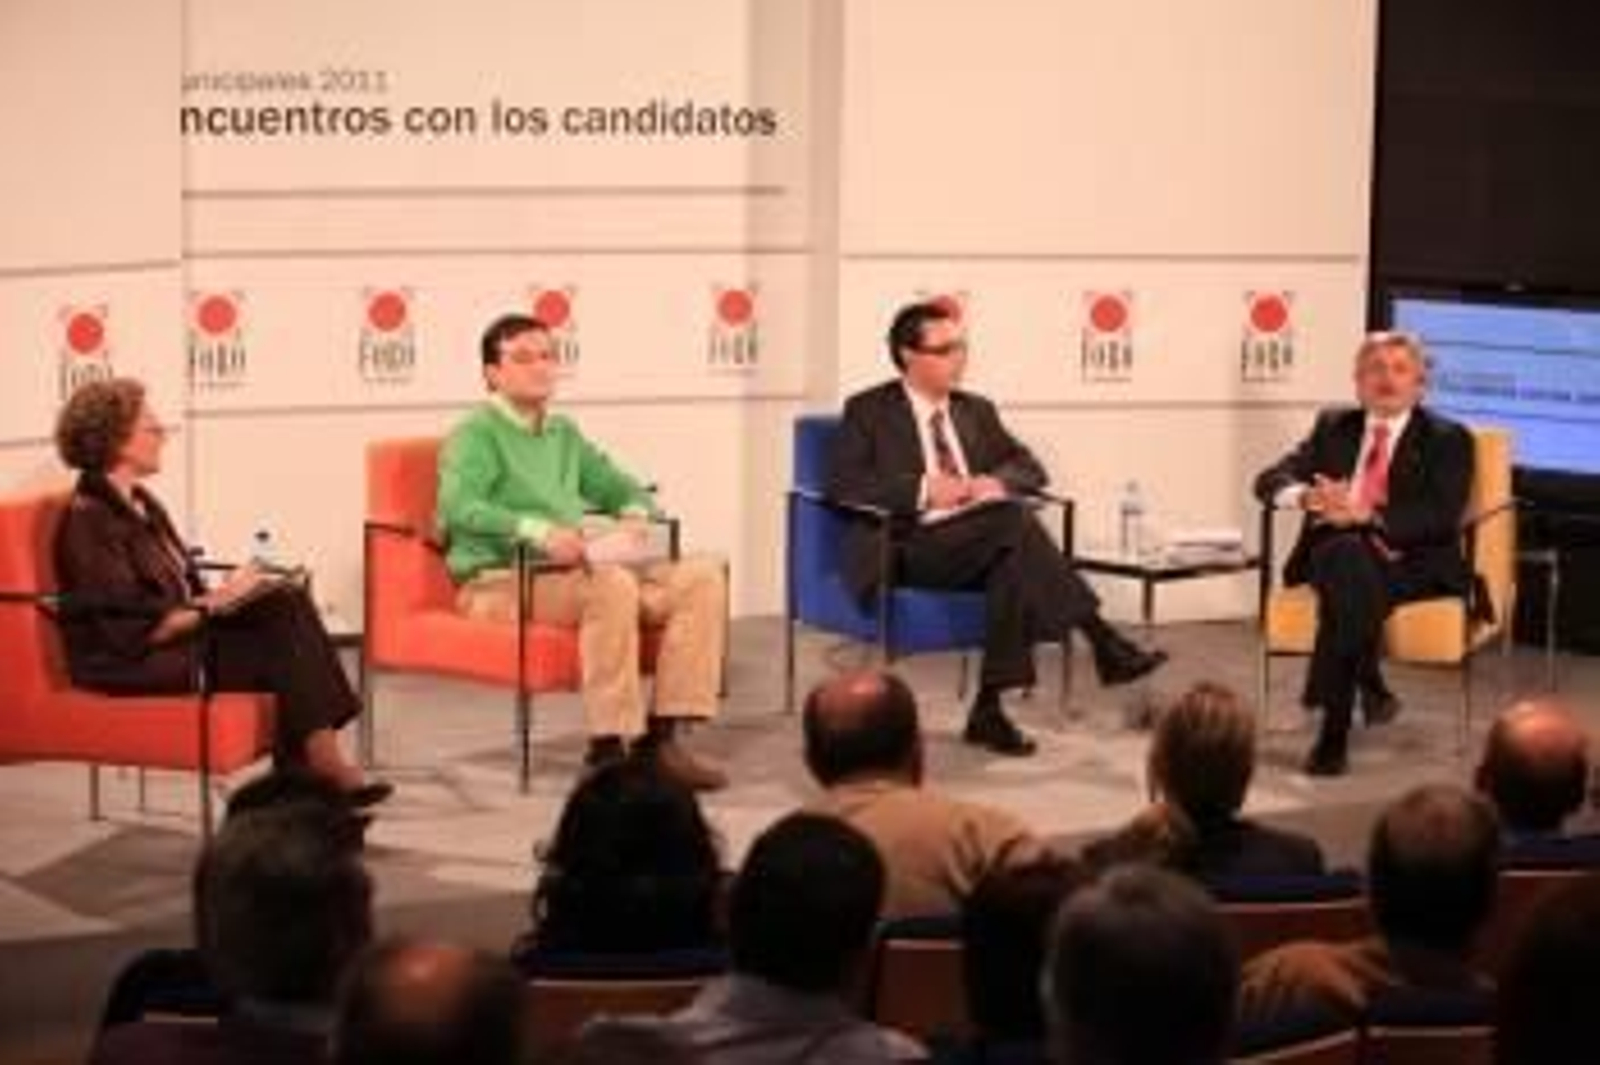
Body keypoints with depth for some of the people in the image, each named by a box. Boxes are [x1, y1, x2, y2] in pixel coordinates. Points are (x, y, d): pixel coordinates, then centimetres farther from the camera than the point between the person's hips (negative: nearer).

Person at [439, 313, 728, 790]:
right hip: (502, 582, -8)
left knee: (702, 576, -12)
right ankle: (608, 749, -30)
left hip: (578, 570, 8)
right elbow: (457, 504, -20)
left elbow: (619, 486, 28)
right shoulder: (476, 433, -2)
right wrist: (536, 529, -33)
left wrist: (634, 515, 2)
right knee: (612, 584, -37)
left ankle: (663, 734, -17)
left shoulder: (564, 433, 22)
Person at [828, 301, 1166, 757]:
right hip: (909, 549, -5)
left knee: (1014, 560, -32)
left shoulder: (977, 410, 22)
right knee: (1014, 521, -31)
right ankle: (1103, 642, -31)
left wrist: (995, 483, -5)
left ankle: (989, 708, -30)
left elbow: (1029, 468, 20)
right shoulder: (869, 411, 5)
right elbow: (843, 485, -7)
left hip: (983, 545, 5)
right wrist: (923, 489, -18)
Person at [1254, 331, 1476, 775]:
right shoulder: (1334, 426, 17)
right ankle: (1370, 686, -30)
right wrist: (1307, 496, -16)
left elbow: (1442, 516, -10)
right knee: (1346, 555, -35)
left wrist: (1364, 514, -23)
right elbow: (1270, 479, 9)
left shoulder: (1448, 439, 6)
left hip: (1411, 562, -2)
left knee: (1353, 567, -35)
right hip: (1335, 554, 2)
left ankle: (1334, 732, -34)